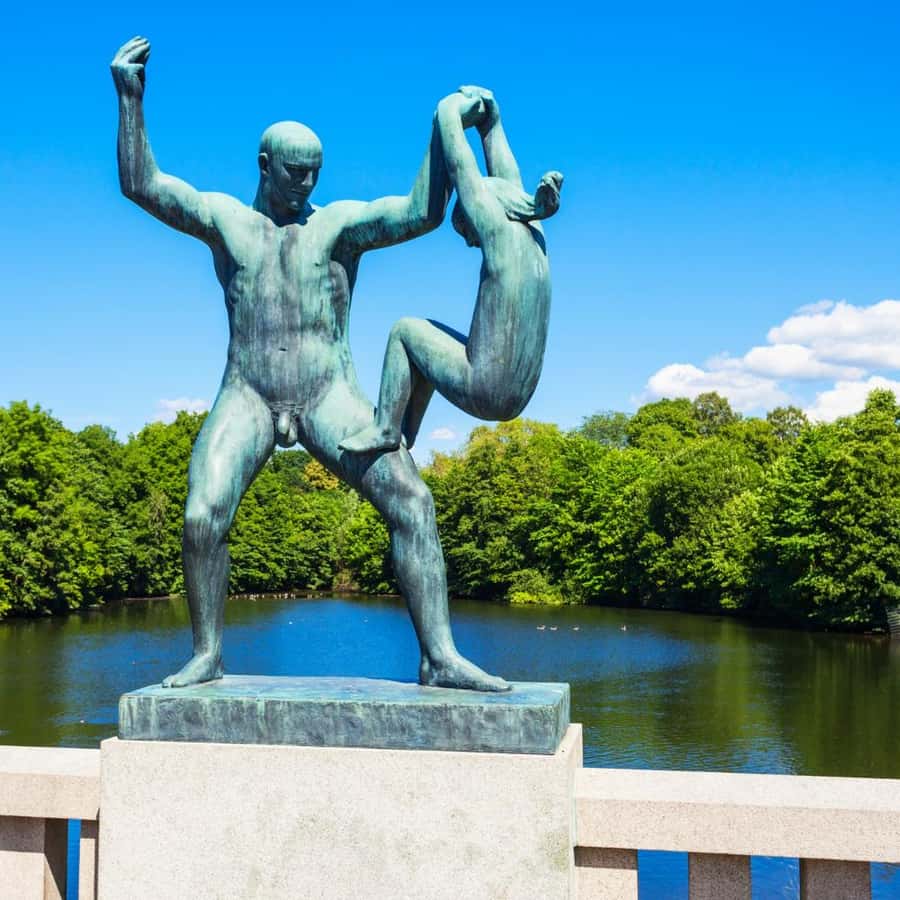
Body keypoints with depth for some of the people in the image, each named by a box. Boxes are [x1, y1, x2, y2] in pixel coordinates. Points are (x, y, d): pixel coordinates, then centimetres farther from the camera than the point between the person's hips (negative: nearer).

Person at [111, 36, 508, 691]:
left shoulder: (341, 223, 6)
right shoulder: (225, 219, 10)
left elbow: (422, 214, -8)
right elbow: (141, 186, 1)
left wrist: (444, 131, -16)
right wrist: (130, 97, -7)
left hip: (330, 396, -1)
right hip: (248, 396, 1)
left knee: (411, 501, -18)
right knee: (202, 519, -18)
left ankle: (441, 656, -16)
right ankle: (207, 655, 1)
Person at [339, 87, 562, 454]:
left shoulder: (499, 231, -10)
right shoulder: (533, 233, 11)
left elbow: (459, 165, -5)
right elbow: (506, 177, 25)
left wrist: (451, 109, 10)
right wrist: (491, 117, 27)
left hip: (483, 392, -9)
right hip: (516, 399, 9)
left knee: (404, 330, 12)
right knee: (428, 335, 28)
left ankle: (385, 430, 13)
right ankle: (403, 437, 31)